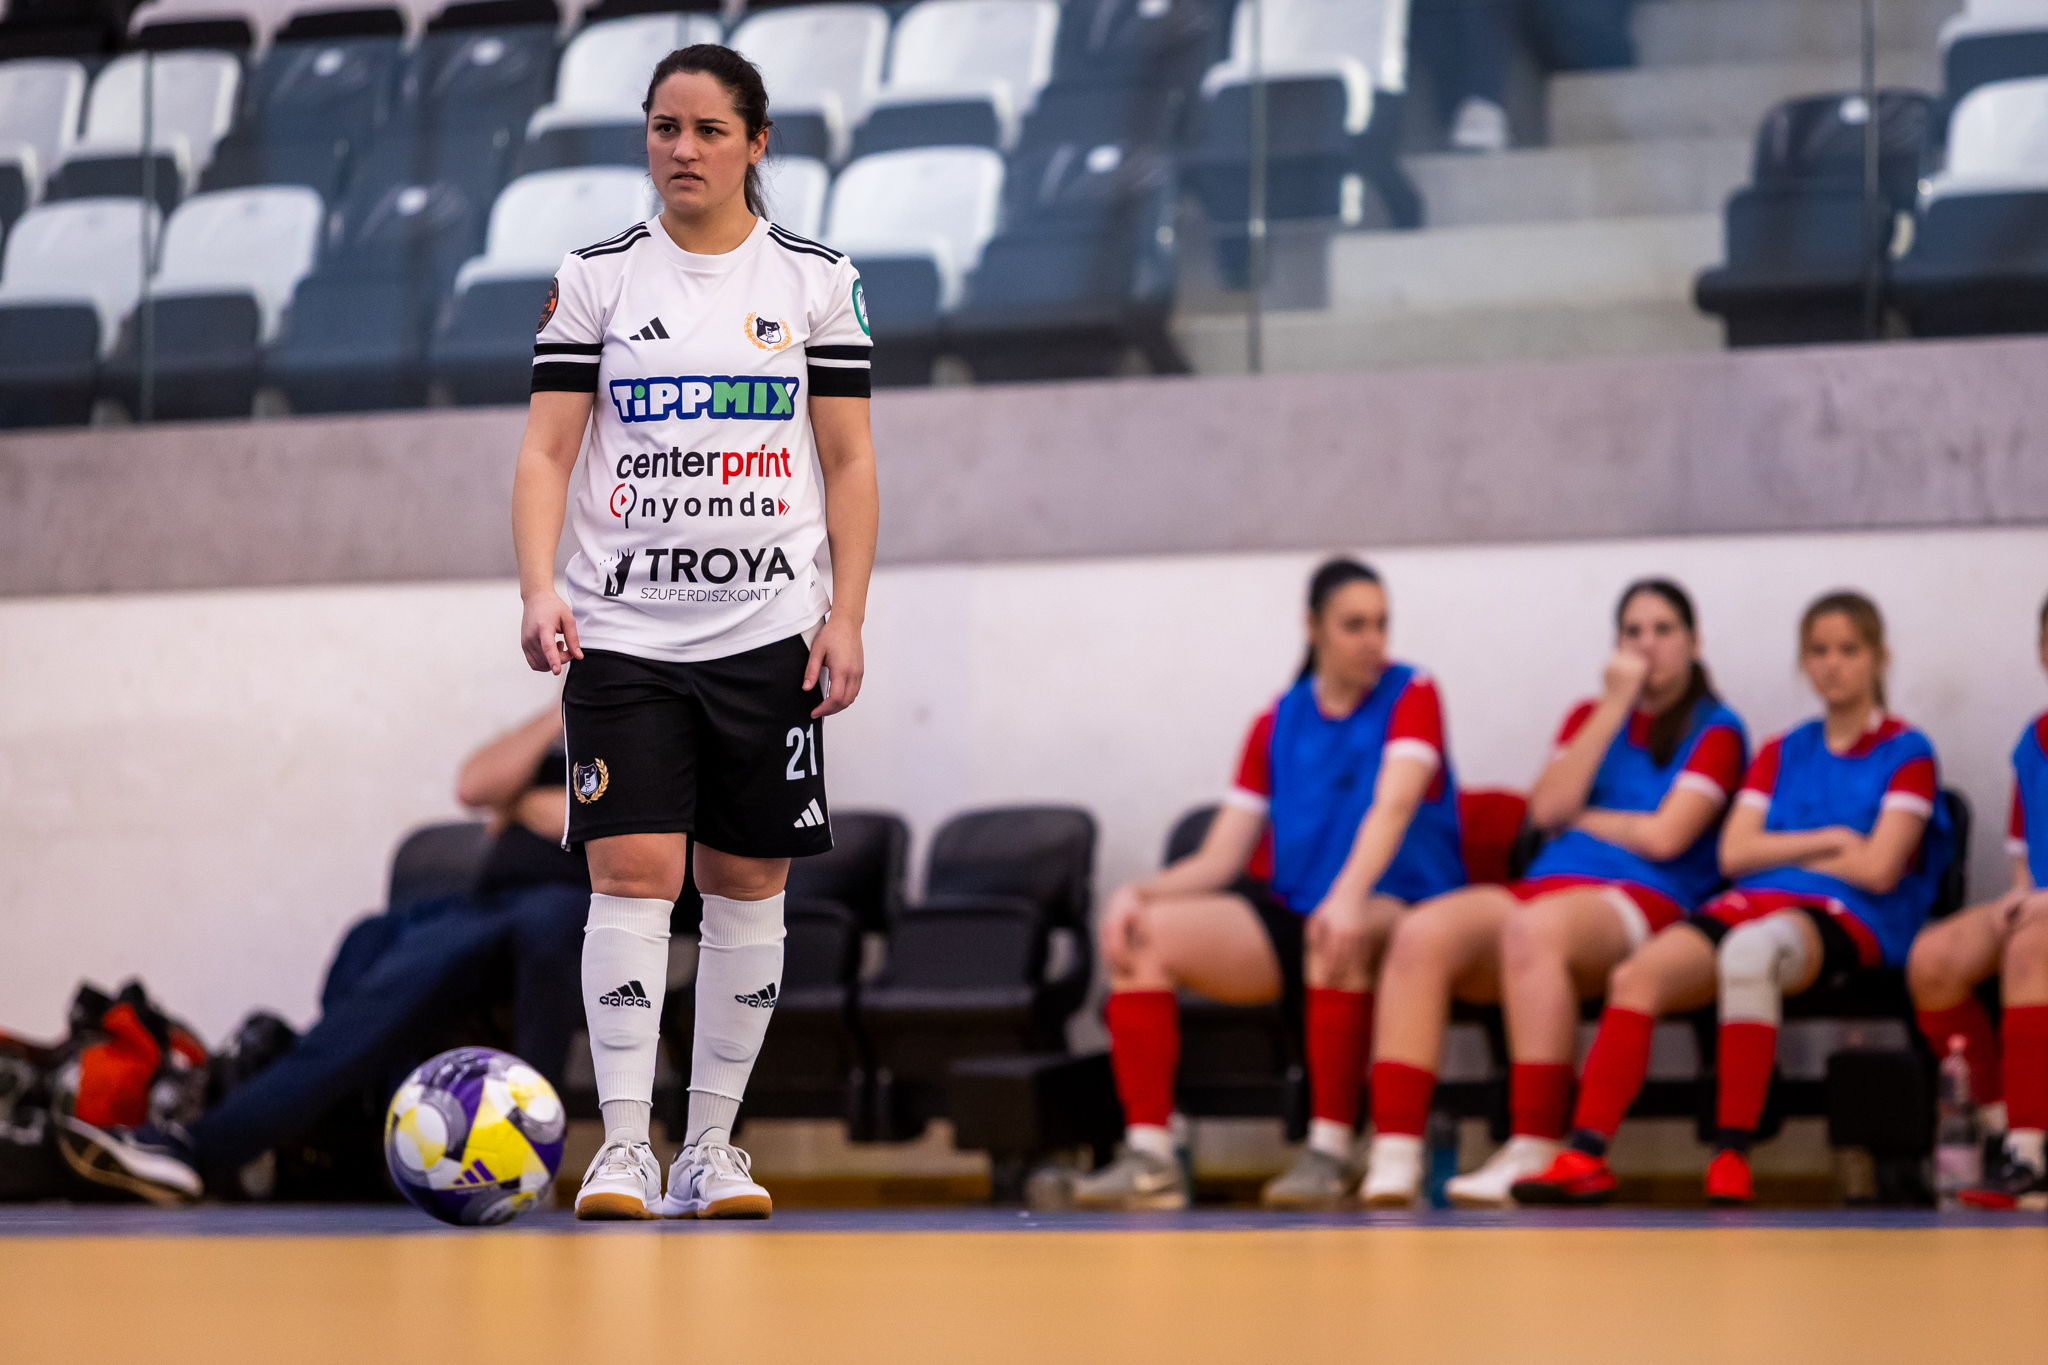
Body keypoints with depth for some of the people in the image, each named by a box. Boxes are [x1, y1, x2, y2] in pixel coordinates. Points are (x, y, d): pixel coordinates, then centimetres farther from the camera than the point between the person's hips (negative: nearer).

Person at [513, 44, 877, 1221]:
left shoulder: (817, 281, 5)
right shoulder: (596, 278, 4)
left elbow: (850, 465, 6)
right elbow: (547, 452, 2)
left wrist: (846, 619, -3)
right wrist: (540, 590, -13)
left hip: (769, 629, 1)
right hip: (622, 633, -1)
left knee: (748, 885, 4)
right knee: (632, 874, -11)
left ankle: (712, 1148, 13)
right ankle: (624, 1149, -10)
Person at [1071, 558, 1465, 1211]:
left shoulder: (1411, 695, 0)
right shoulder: (1276, 725, 13)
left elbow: (1394, 803, -19)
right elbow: (1220, 859, 10)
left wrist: (1350, 894, -38)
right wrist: (1140, 891, -11)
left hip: (1397, 913, -5)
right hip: (1288, 914, 5)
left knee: (1337, 933, -41)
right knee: (1140, 933, -17)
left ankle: (1328, 1154, -34)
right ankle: (1149, 1159, -24)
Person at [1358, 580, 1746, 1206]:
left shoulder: (1715, 731, 11)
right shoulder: (1591, 717, 26)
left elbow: (1663, 836, -3)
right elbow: (1546, 809, 6)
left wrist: (1577, 817, 10)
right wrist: (1615, 706, 6)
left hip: (1642, 901, -5)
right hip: (1547, 885, 5)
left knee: (1531, 927, -41)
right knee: (1422, 932, -28)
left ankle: (1535, 1151, -41)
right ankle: (1394, 1156, -38)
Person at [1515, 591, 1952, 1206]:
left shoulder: (1907, 754, 9)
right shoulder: (1781, 754, 25)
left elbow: (1878, 868, -3)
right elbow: (1734, 853, 12)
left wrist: (1781, 849, 8)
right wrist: (1826, 840, 1)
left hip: (1843, 917, -5)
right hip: (1748, 903, 5)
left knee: (1748, 950, -42)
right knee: (1637, 975, -26)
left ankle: (1732, 1155, -40)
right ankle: (1586, 1156, -32)